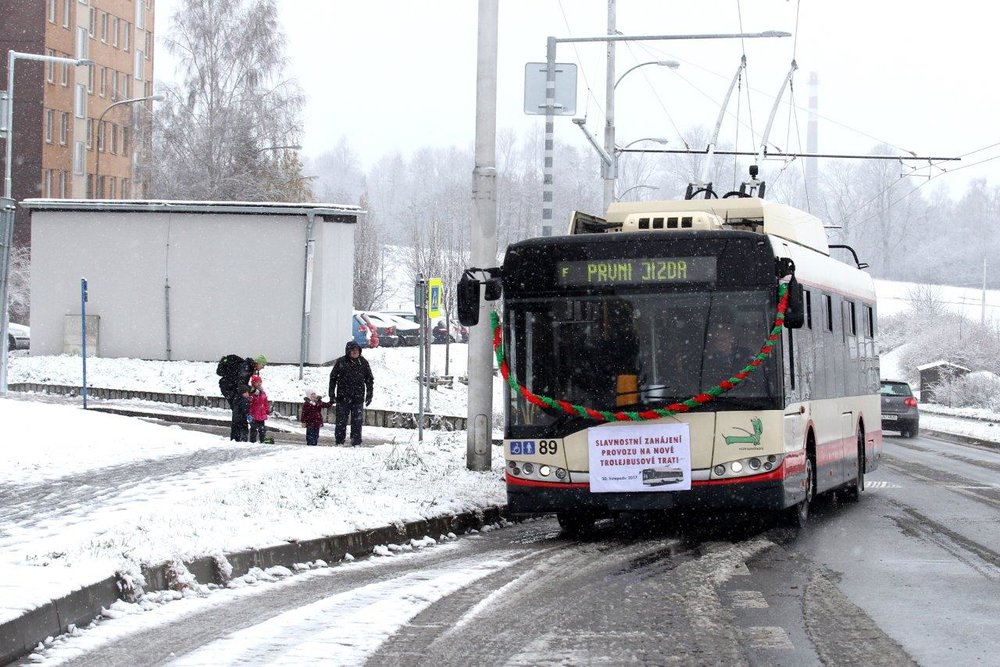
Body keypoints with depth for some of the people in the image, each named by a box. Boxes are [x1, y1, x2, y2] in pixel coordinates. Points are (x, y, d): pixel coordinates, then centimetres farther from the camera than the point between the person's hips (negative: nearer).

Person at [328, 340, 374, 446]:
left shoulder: (363, 362, 5)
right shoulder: (340, 362, -1)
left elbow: (369, 380, 13)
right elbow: (333, 379, 4)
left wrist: (369, 395, 8)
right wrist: (332, 395, 1)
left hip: (358, 398, 2)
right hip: (343, 397, -1)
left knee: (357, 421, 2)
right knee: (341, 421, 2)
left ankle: (356, 442, 8)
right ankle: (339, 442, 11)